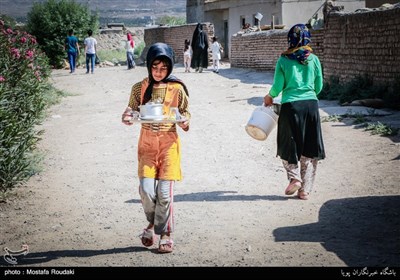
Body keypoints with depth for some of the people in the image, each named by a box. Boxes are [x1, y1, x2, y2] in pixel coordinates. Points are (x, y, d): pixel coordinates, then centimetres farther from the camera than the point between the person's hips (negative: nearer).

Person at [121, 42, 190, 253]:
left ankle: (166, 234, 12)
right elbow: (132, 111, 9)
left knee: (165, 191, -4)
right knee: (146, 189, -7)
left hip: (169, 142, -1)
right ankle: (152, 222, 23)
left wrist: (185, 121, -17)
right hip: (147, 142, 1)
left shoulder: (177, 89, -2)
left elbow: (186, 113, 6)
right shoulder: (140, 88, 2)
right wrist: (127, 117, -14)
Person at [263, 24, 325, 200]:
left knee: (288, 146, 15)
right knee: (309, 148, 9)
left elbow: (277, 87, -1)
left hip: (291, 106, -2)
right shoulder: (314, 59, 3)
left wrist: (269, 97, 20)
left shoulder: (283, 60, -3)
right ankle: (305, 189, 10)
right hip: (311, 105, 2)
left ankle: (294, 177, -3)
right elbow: (319, 87, 9)